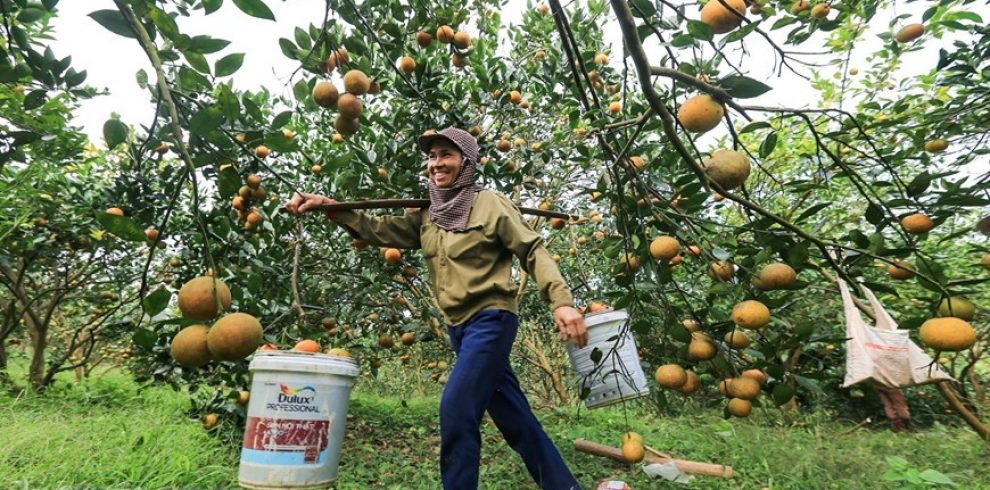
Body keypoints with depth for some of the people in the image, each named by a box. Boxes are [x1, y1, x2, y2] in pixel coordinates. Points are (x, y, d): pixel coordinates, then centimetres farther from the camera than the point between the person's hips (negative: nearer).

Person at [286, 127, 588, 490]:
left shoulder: (489, 203, -7)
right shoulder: (426, 215, 10)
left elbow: (533, 252, -10)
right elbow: (378, 230, 7)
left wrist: (561, 301, -22)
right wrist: (329, 207, -5)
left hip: (491, 320, -6)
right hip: (459, 327, 7)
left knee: (456, 411, -13)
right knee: (515, 418, 14)